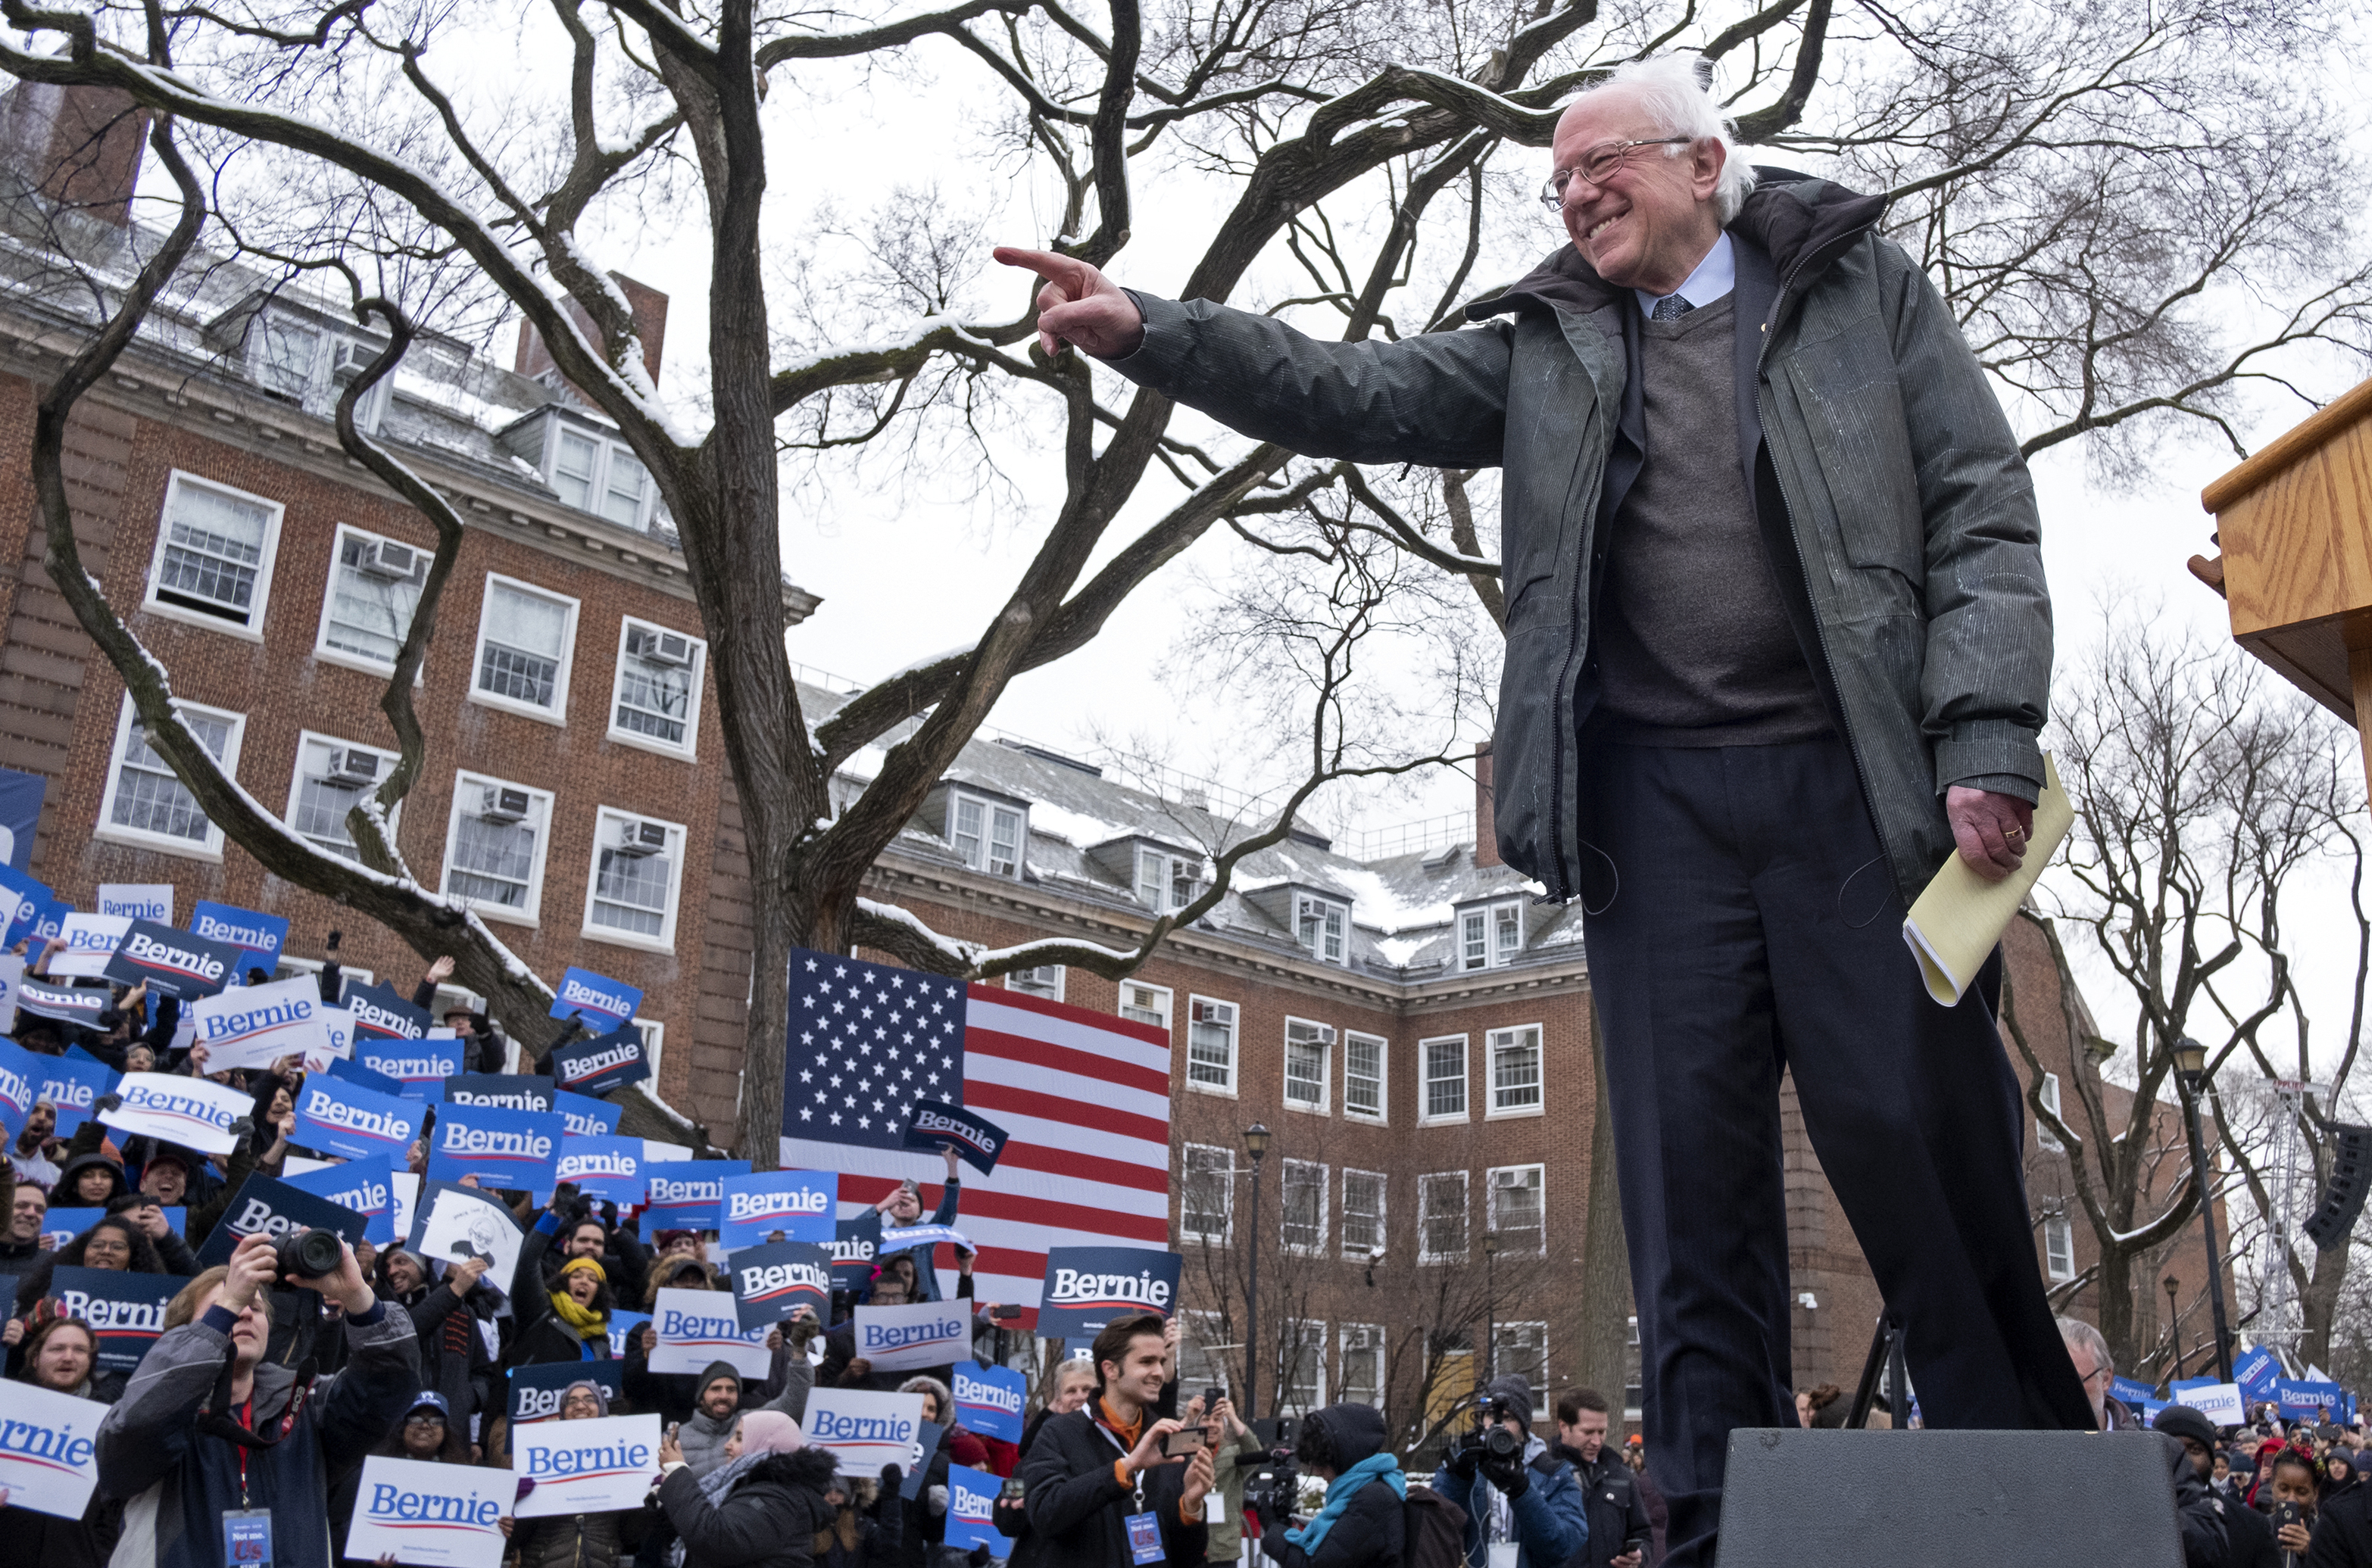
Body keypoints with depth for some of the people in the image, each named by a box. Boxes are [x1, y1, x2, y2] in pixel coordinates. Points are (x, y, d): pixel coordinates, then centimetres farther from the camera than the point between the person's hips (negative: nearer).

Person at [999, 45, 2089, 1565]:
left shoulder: (1862, 284, 11)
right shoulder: (1551, 348, 17)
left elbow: (1984, 512, 3)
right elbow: (1352, 393, 8)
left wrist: (1986, 740, -9)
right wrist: (1143, 329, -5)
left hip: (1854, 774, -2)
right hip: (1655, 788, 2)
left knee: (1925, 1135, 0)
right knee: (1693, 1165, 1)